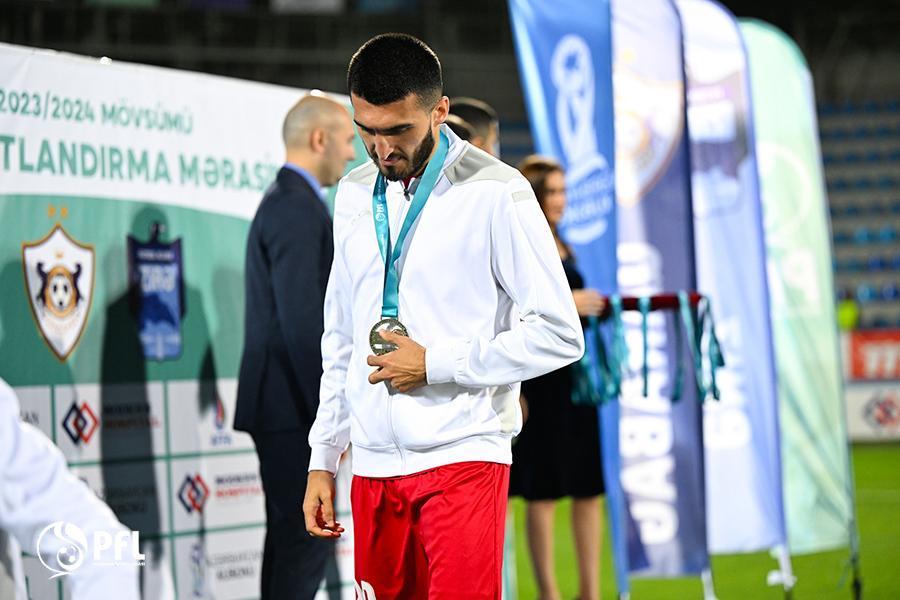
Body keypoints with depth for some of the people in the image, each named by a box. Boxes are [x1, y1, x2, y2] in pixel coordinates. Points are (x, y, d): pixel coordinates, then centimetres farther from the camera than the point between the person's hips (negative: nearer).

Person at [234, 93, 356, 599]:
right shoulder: (298, 207, -15)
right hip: (293, 407, -11)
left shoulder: (286, 202, 18)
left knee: (293, 536, 13)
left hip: (285, 405, 11)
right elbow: (301, 321, -22)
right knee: (308, 537, -9)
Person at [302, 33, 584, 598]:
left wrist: (434, 363, -12)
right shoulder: (354, 196, 11)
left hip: (462, 459, -5)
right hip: (373, 464, 5)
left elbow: (560, 335, -9)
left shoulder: (496, 193, -7)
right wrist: (322, 459, 15)